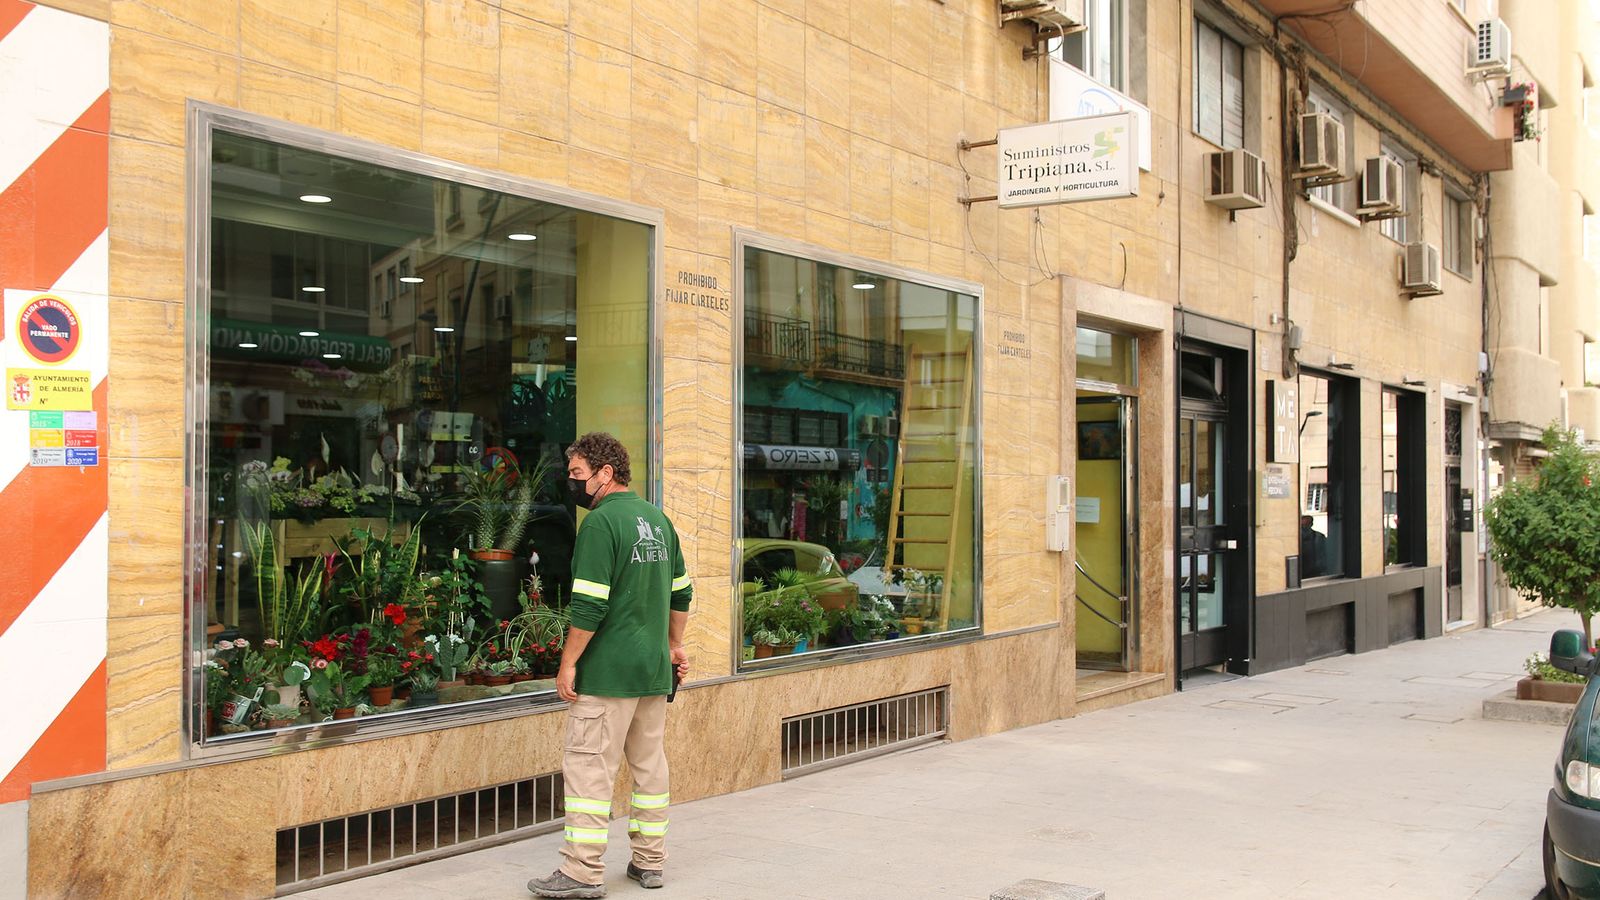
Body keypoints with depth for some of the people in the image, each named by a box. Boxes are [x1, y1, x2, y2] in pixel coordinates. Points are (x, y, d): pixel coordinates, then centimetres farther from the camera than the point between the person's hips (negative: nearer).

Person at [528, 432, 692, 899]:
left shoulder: (600, 523, -14)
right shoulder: (658, 518, 12)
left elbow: (590, 606, -19)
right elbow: (681, 592, 18)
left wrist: (568, 663, -12)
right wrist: (674, 645, 25)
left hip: (609, 672, -8)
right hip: (655, 669, 8)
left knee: (588, 766, -2)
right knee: (650, 764, 13)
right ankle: (650, 861, 21)